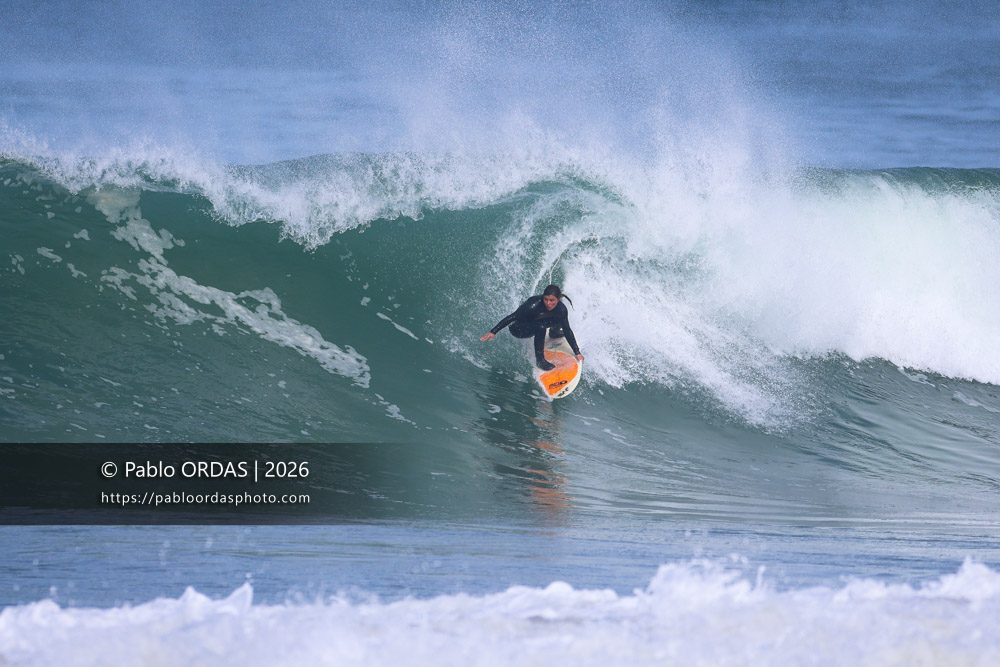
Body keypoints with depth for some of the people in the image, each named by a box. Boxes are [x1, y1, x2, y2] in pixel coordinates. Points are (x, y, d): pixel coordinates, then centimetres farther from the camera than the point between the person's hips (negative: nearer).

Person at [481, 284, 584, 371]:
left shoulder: (561, 309, -19)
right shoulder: (534, 305, -34)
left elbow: (567, 331, -8)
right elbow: (511, 317, -29)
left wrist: (577, 353, -7)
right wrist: (493, 332, -33)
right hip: (517, 328, -6)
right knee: (540, 327, -36)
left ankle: (554, 331, 21)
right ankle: (539, 359, -22)